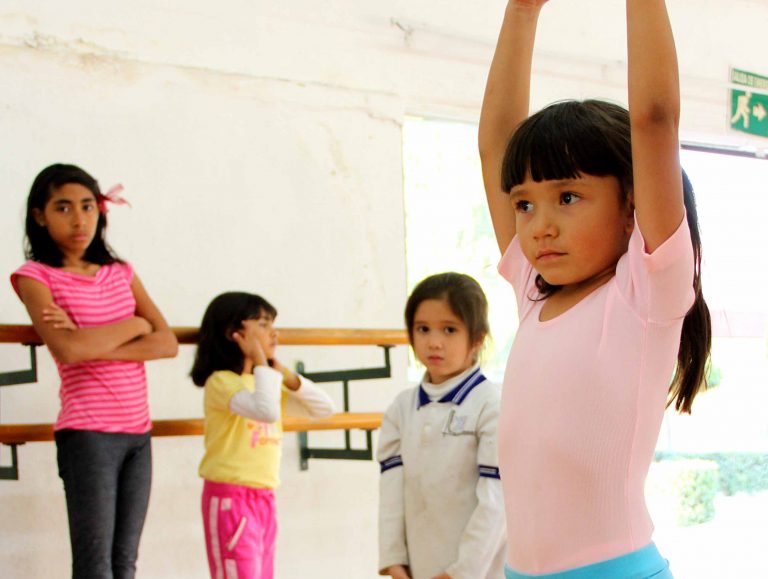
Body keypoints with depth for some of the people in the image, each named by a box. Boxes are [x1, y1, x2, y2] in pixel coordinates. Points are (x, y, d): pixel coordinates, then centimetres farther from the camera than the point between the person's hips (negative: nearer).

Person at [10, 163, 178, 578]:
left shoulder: (120, 272, 13)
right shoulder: (35, 276, -2)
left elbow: (168, 343, 1)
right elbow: (68, 350, -19)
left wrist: (95, 345, -12)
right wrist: (134, 325, -5)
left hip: (138, 433, 5)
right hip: (87, 434, -5)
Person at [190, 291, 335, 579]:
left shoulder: (268, 380, 13)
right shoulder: (221, 381, -13)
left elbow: (324, 408, 10)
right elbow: (266, 410, -31)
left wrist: (287, 377, -1)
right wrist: (261, 362, -20)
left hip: (264, 497, 8)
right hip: (230, 497, -8)